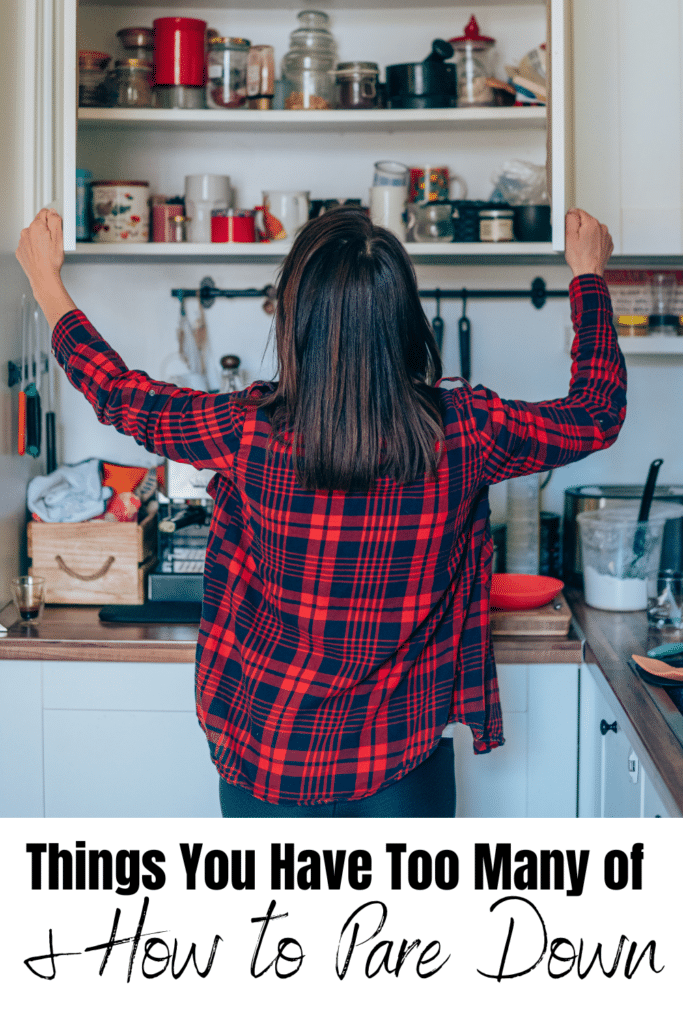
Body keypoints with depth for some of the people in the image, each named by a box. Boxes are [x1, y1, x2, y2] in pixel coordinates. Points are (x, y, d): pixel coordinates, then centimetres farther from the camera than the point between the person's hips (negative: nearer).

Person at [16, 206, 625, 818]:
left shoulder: (251, 435, -19)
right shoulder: (465, 435, -17)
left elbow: (121, 395, -1)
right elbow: (597, 412, 2)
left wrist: (46, 278, 15)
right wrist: (589, 274, 17)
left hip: (268, 759, 0)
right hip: (408, 765, 1)